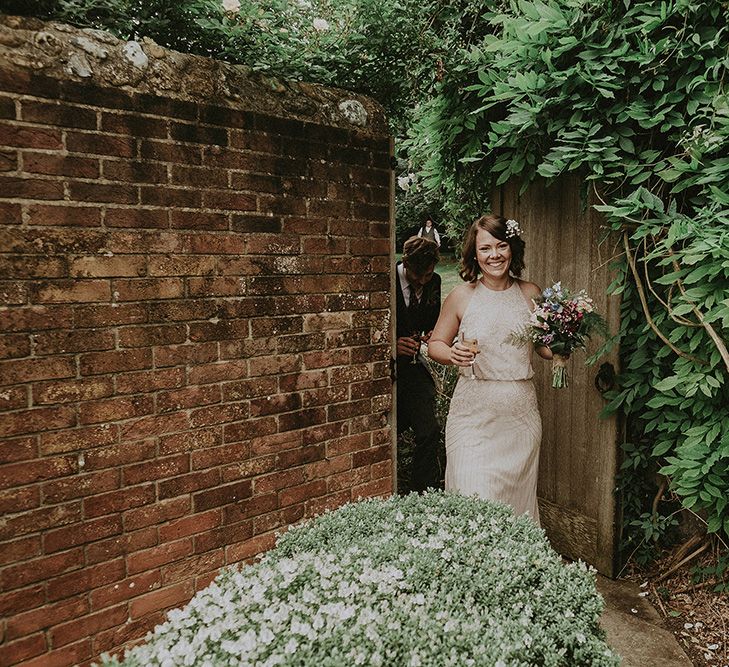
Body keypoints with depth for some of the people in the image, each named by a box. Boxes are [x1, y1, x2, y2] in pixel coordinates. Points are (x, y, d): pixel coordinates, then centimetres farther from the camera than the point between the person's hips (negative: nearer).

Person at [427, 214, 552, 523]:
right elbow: (435, 344, 7)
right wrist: (453, 354, -15)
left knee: (518, 497, 12)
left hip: (521, 410, 3)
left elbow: (546, 347, 15)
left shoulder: (530, 293, 5)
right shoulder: (461, 296, -2)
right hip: (474, 408, -2)